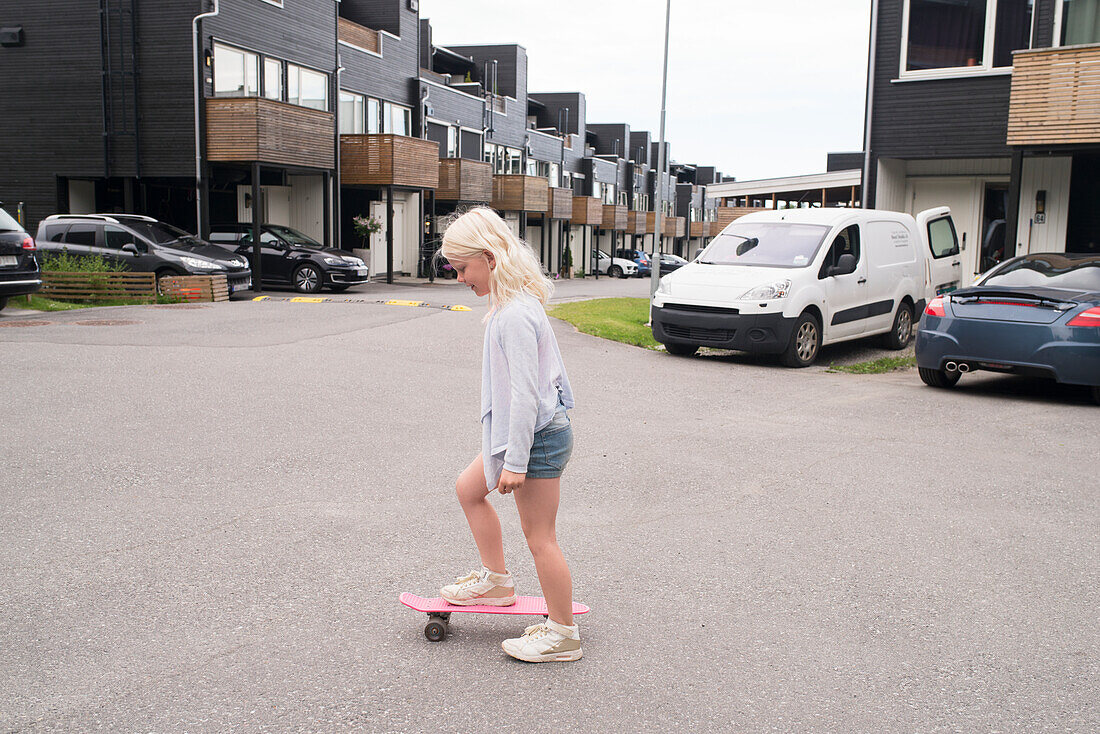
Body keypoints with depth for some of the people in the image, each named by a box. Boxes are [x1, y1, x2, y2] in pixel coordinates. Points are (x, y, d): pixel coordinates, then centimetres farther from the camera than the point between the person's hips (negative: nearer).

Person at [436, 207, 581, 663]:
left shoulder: (515, 316, -24)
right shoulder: (512, 304, 8)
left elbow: (525, 393, -25)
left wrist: (515, 462, -22)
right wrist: (509, 451, 24)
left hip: (539, 437, -10)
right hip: (520, 433, 11)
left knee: (540, 538, 0)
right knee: (469, 488, 22)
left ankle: (562, 634, 15)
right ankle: (496, 580, 34)